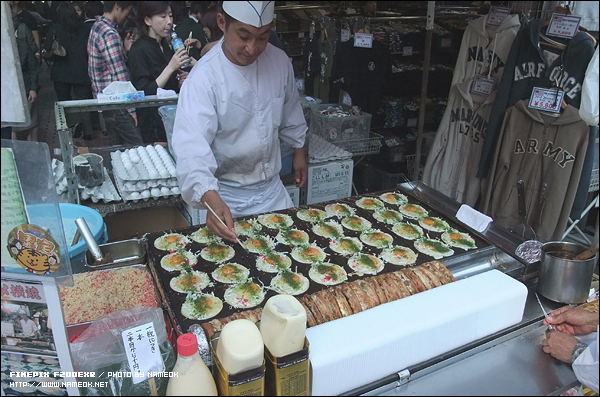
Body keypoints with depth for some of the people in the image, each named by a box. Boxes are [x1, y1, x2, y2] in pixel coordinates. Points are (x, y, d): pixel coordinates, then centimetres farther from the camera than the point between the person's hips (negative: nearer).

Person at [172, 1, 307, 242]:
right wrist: (211, 199, -49)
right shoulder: (204, 77, -24)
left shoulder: (279, 61, -7)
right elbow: (192, 146, -35)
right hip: (226, 197, -4)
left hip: (272, 188, 5)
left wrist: (299, 150, 18)